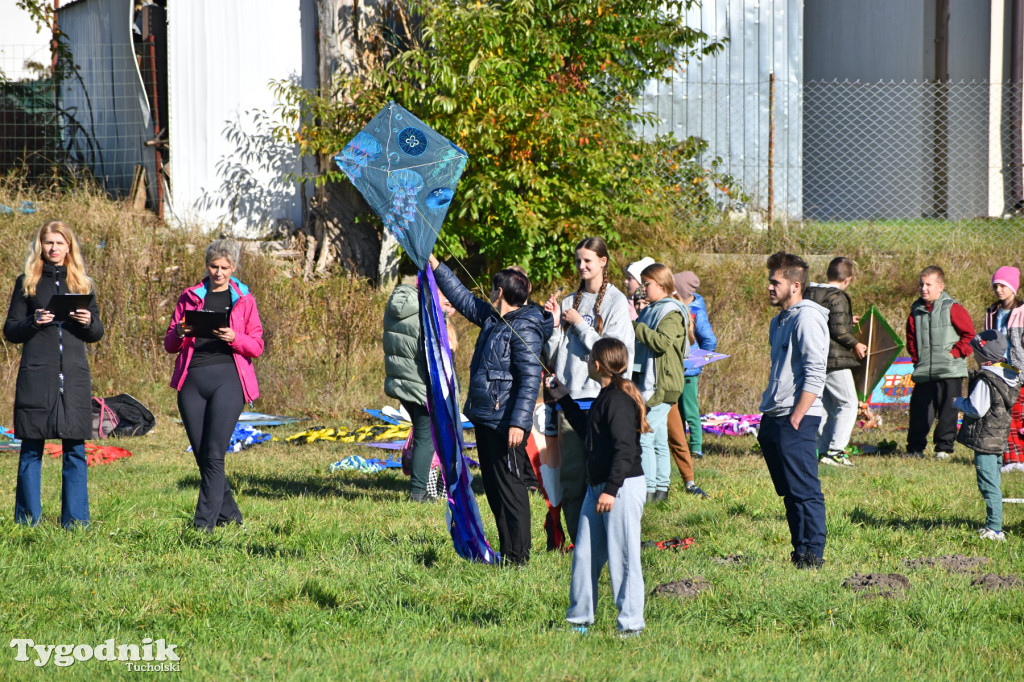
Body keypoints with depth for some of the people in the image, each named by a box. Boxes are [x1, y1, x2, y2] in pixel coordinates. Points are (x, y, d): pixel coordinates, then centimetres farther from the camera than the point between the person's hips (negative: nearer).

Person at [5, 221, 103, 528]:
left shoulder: (82, 283, 14)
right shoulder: (27, 282, 8)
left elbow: (97, 333, 16)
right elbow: (10, 330, 6)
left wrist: (88, 322, -6)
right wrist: (33, 322, -13)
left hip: (74, 375, 2)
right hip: (36, 375, -2)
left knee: (75, 450, 0)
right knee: (31, 449, 0)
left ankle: (75, 520, 5)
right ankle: (27, 521, 6)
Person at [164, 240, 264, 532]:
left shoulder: (244, 300, 10)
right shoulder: (190, 297, 14)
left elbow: (257, 346, 6)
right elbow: (169, 344, 13)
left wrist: (234, 338, -14)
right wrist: (180, 334, -10)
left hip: (227, 378, -3)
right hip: (192, 379, 3)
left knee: (214, 455, -12)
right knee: (202, 455, 4)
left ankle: (205, 522, -13)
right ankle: (229, 514, 19)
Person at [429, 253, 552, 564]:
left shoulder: (524, 329, -16)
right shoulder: (492, 318, 12)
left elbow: (530, 379, -21)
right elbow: (464, 299, 27)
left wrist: (518, 423, -27)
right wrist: (434, 265, 27)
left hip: (506, 424, -10)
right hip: (486, 420, 10)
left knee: (509, 488, -6)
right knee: (493, 488, 14)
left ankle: (518, 555, -1)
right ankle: (506, 550, 21)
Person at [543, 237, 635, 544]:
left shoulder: (616, 302, 0)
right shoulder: (569, 302, 15)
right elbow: (552, 357, 15)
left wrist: (579, 324, -6)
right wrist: (554, 325, -1)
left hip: (601, 398, -5)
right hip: (570, 397, 5)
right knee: (571, 474, 4)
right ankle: (577, 540, 10)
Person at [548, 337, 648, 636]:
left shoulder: (618, 401, -17)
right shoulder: (605, 398, 14)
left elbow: (625, 450, -22)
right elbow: (587, 430, 31)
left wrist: (611, 490, -24)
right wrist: (564, 399, 33)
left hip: (624, 487, -10)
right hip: (598, 486, 10)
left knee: (622, 556, -4)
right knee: (584, 554, 12)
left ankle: (631, 623, 2)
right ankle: (579, 618, 21)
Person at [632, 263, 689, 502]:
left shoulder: (671, 312, -10)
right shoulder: (651, 310, 19)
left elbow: (662, 341, -25)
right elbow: (645, 342, 26)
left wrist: (635, 324, -23)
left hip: (662, 385, -10)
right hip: (649, 383, 10)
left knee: (645, 437, -13)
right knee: (659, 438, 11)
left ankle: (649, 489, -12)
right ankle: (661, 487, 15)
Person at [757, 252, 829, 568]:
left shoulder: (807, 318, -10)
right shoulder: (780, 321, 19)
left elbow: (815, 374, -17)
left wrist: (796, 417, -20)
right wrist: (768, 418, 18)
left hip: (798, 418, -10)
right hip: (774, 418, 10)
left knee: (804, 490, -8)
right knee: (789, 492, 10)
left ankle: (812, 553, -7)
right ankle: (800, 552, 14)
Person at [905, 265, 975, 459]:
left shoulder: (952, 309, -2)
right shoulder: (916, 312, 10)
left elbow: (969, 335, -1)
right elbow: (911, 339, 18)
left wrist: (955, 353, -8)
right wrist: (916, 358, 4)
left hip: (950, 371, -3)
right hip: (923, 373, 3)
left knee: (947, 412, -1)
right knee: (919, 411, 3)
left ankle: (944, 448, 9)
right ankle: (915, 448, 14)